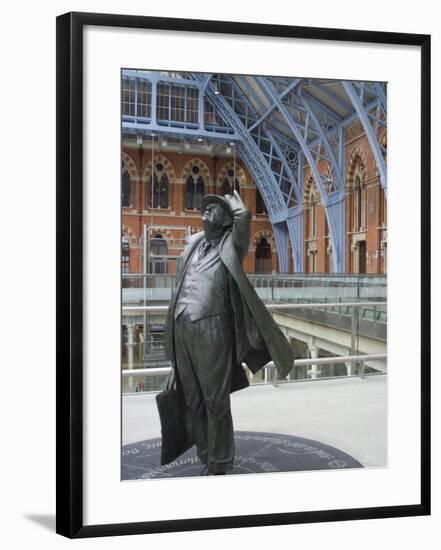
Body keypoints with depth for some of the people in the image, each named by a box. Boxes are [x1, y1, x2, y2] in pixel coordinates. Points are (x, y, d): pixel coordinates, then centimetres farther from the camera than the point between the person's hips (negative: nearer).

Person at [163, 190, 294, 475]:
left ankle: (219, 466, 13)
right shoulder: (193, 244, 17)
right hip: (182, 330, 6)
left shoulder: (230, 245, -1)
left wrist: (233, 202, 1)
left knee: (215, 401, 1)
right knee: (193, 399, 13)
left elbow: (244, 215, -21)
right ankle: (207, 458, 26)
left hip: (212, 329, -6)